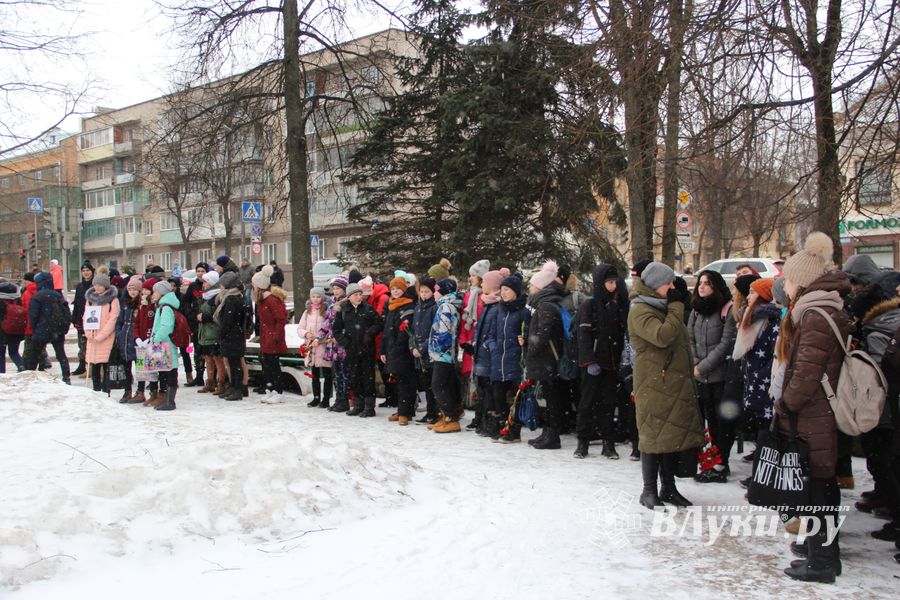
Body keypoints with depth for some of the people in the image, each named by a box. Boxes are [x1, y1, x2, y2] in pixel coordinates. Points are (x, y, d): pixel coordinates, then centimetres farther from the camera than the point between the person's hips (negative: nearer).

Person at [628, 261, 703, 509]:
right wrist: (676, 307, -16)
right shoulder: (641, 312, -11)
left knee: (674, 435, 11)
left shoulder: (664, 308, 18)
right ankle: (649, 491, 7)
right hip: (654, 385, -9)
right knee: (654, 435, -3)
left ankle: (668, 487, 22)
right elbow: (662, 336, -27)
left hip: (676, 384, 9)